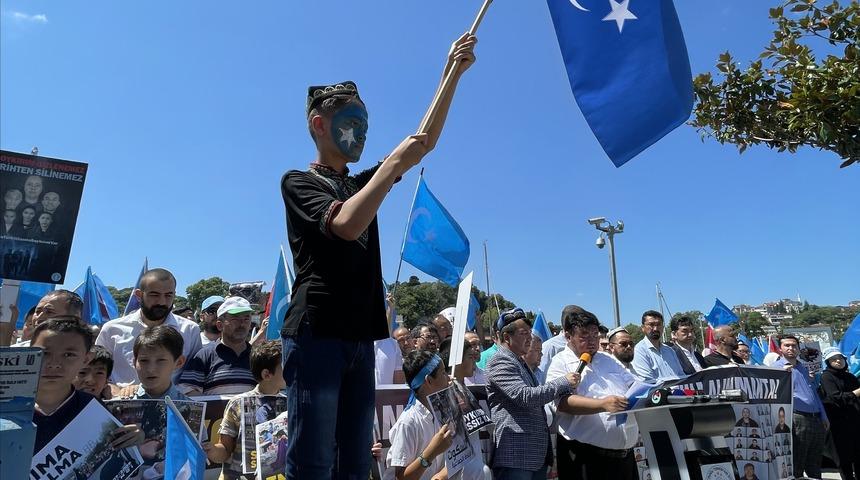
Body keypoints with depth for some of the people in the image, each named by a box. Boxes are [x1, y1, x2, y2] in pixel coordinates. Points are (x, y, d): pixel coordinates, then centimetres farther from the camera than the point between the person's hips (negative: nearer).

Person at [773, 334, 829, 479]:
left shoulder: (803, 368, 20)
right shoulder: (777, 367, -3)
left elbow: (814, 393, 23)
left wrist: (824, 417, 18)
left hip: (816, 419, 7)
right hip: (798, 417, -7)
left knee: (815, 465, 14)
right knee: (796, 465, -3)